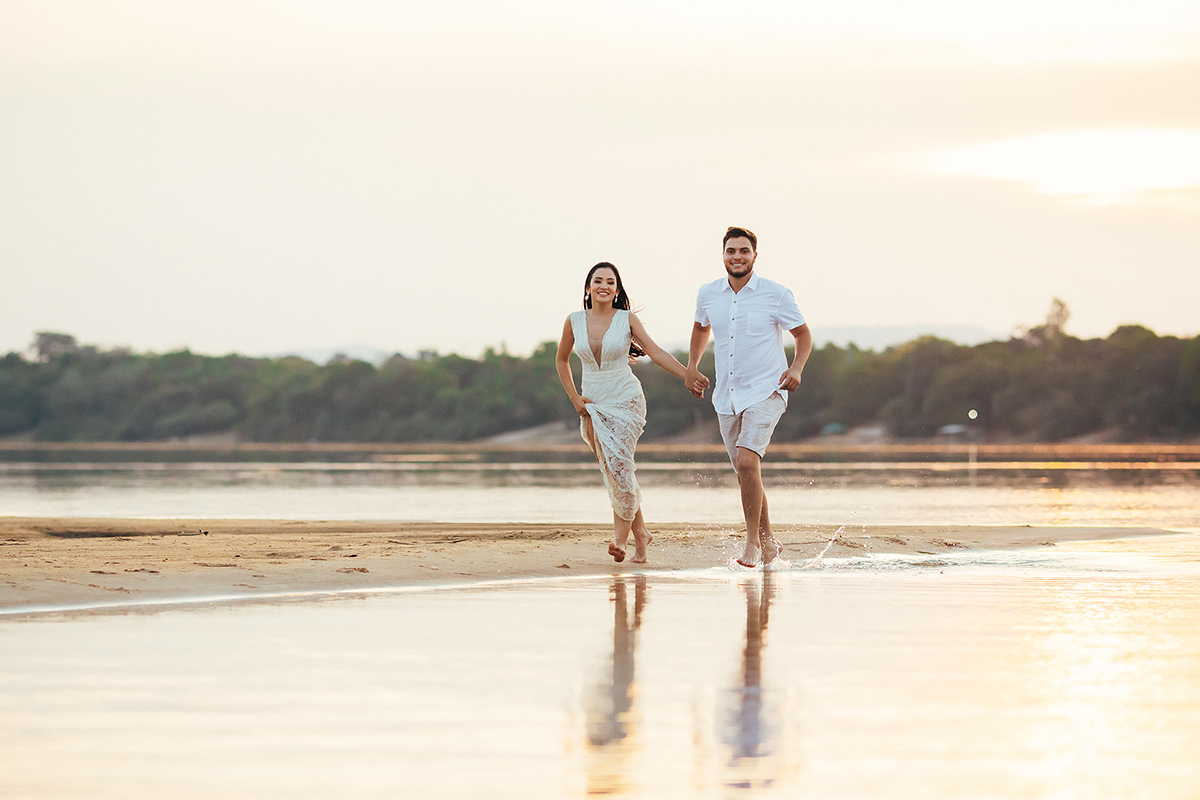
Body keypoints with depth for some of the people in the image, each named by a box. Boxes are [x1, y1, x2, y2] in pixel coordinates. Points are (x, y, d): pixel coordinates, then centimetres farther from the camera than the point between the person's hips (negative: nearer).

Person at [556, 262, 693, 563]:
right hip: (593, 406, 3)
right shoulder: (574, 322, 4)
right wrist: (574, 398, 8)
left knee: (618, 462, -21)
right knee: (613, 471, 1)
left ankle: (621, 536, -22)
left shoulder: (627, 320, -2)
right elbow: (561, 360, 17)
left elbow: (656, 352, -5)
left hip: (626, 400, -3)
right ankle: (640, 534, 15)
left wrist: (689, 376, -15)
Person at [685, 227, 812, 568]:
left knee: (746, 460, -23)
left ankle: (753, 541, -15)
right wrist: (691, 367, 13)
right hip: (727, 397, 5)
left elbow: (803, 334, 4)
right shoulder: (708, 294, 4)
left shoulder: (776, 294, -8)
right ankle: (768, 541, 27)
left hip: (766, 392, -5)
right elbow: (701, 329, 25)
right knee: (745, 472, 10)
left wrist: (796, 368, -13)